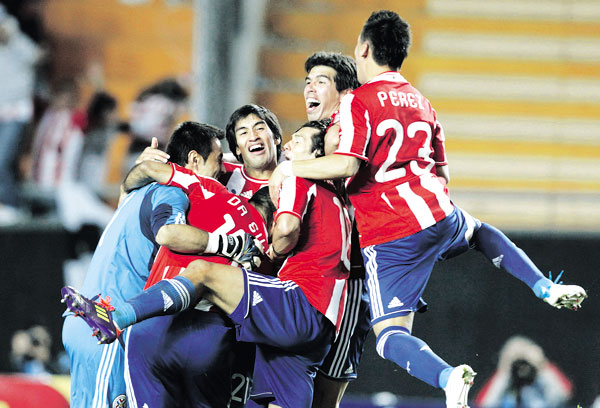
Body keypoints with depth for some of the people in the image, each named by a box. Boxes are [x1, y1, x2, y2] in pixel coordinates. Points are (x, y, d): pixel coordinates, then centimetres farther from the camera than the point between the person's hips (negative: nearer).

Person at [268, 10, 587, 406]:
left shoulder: (357, 102, -7)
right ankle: (547, 288, 24)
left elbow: (347, 164, -21)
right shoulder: (421, 102, 14)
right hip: (440, 218, 6)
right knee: (481, 231, 40)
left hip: (388, 239, -6)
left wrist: (288, 167, -9)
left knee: (390, 337, -3)